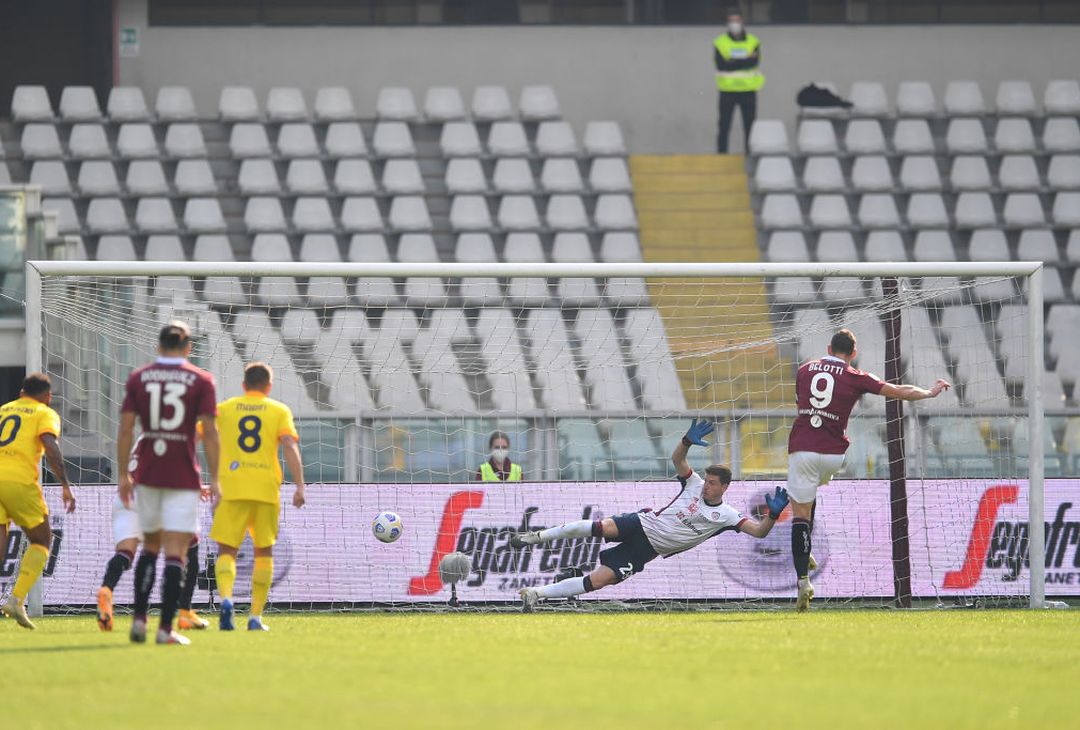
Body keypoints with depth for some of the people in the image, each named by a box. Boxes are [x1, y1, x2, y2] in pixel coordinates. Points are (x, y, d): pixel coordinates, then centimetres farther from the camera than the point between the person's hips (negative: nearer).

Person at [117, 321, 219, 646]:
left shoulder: (138, 378, 4)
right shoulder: (201, 380, -1)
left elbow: (125, 429, 0)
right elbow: (210, 432, -6)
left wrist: (124, 475, 6)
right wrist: (214, 479, -1)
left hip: (147, 473, 3)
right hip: (183, 478, -3)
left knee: (150, 546, 18)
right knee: (175, 552, -2)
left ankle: (139, 618, 8)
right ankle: (166, 628, -8)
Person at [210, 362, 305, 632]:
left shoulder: (224, 409, 10)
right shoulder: (279, 411, 8)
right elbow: (290, 446, -5)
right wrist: (300, 486, -9)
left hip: (230, 488, 0)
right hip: (266, 489, 0)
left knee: (227, 549, 1)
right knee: (264, 552, 14)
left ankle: (226, 598, -27)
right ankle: (256, 617, 10)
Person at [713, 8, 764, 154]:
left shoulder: (753, 42, 5)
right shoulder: (719, 43, 2)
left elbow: (754, 63, -12)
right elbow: (721, 65, -13)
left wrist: (733, 62, -18)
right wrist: (746, 60, -13)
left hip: (748, 90, 1)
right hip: (727, 91, -1)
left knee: (750, 127, 2)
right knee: (724, 127, 0)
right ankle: (721, 156, 5)